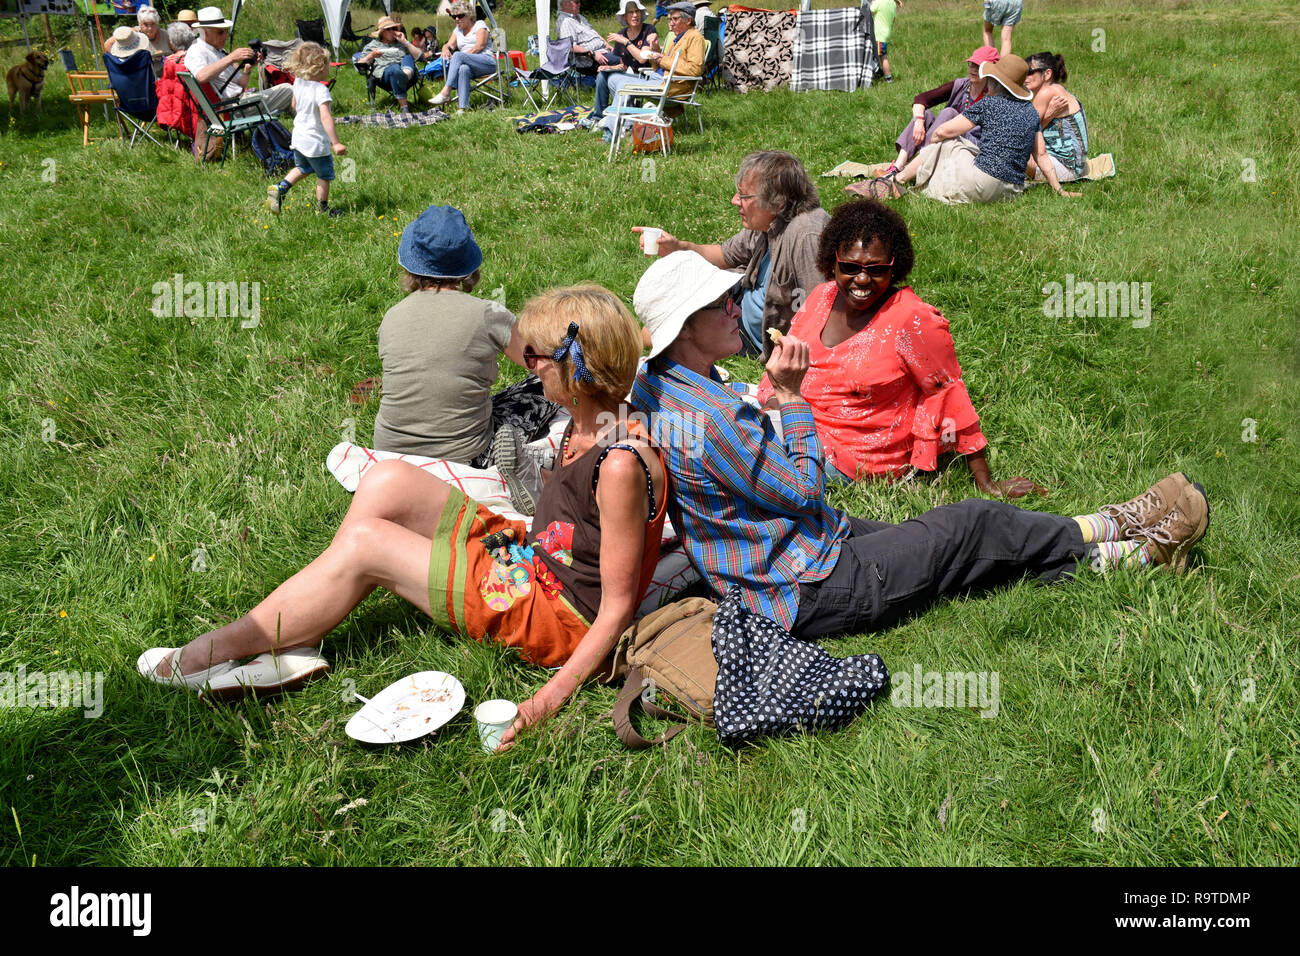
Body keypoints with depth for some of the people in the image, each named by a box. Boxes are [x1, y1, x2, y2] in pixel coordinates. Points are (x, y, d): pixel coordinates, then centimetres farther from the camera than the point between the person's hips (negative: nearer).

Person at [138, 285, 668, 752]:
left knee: (364, 544, -14)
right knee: (387, 481, -4)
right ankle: (295, 645, -4)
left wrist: (551, 698, -28)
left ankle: (207, 656, 1)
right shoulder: (585, 426, 2)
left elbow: (617, 607, -24)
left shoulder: (621, 465, -26)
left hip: (560, 616, -9)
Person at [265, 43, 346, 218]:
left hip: (298, 137, 7)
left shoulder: (298, 82, -2)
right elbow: (325, 117, -34)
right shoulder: (321, 90, -26)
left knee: (303, 168, 31)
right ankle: (322, 209, 26)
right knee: (325, 176, 14)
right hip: (316, 143, -7)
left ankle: (279, 188, 19)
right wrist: (336, 143, -37)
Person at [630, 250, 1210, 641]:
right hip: (808, 592, -10)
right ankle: (1136, 550, 21)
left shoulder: (653, 385, 1)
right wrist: (791, 396, -13)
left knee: (953, 534, 13)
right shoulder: (710, 420, -30)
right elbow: (804, 491, -20)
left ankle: (1109, 528, 24)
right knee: (975, 527, 1)